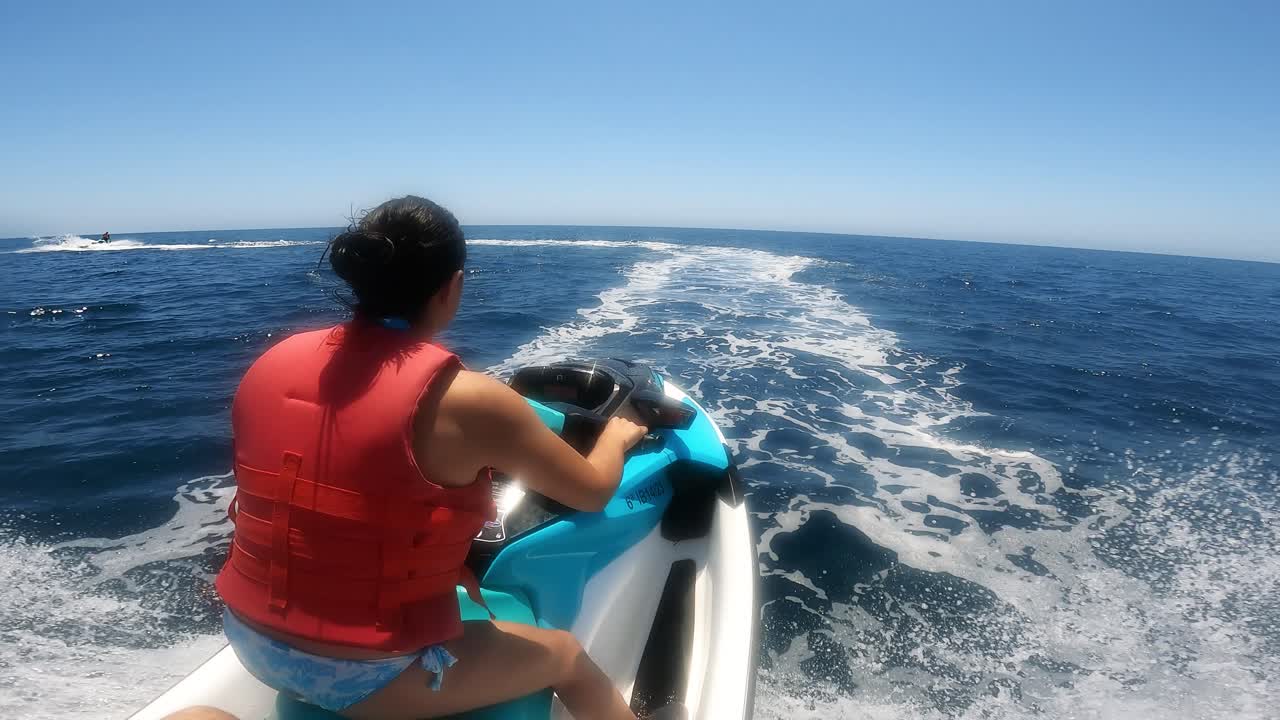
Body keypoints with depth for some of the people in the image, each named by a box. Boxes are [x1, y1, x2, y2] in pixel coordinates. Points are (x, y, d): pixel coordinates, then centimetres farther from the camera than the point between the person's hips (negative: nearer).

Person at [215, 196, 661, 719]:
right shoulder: (467, 401, -22)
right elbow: (593, 491, -9)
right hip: (362, 677, -6)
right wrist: (617, 436, 14)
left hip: (252, 639, 7)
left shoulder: (273, 363, -5)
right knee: (567, 657, 16)